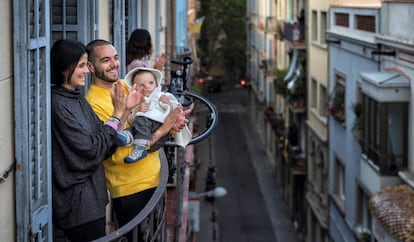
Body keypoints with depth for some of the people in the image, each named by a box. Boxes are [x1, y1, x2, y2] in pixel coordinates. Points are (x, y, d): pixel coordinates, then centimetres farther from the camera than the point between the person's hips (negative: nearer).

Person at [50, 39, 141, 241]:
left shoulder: (78, 99, 9)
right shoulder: (58, 105, -17)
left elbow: (106, 145, 8)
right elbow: (90, 150, -19)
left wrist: (125, 111, -2)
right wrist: (116, 115, -15)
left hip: (91, 199, 9)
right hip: (77, 204, -9)